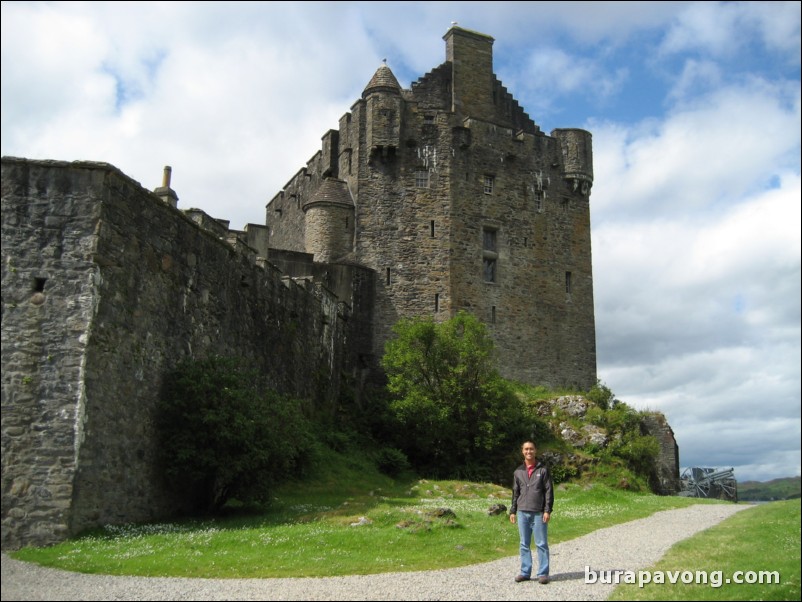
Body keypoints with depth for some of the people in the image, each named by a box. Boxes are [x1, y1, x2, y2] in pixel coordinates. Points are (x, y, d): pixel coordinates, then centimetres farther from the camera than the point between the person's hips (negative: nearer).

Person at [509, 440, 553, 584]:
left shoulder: (543, 470, 2)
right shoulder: (518, 472, 11)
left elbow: (549, 491, -1)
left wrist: (547, 510, -9)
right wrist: (512, 511, 10)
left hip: (539, 513, -3)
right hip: (522, 513, 3)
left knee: (541, 544, 0)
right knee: (524, 544, 8)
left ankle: (543, 573, 6)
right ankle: (525, 572, 14)